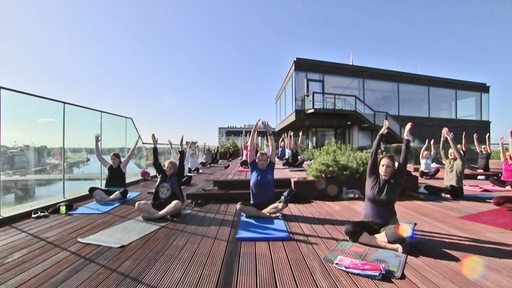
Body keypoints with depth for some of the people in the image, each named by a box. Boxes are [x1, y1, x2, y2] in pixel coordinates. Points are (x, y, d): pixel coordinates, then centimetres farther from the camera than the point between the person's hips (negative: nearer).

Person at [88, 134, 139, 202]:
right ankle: (107, 198, -39)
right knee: (91, 189, -19)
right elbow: (98, 156, 10)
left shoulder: (122, 166, 1)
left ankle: (106, 199, -45)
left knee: (124, 191, -39)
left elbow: (130, 155, -11)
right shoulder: (108, 166, 11)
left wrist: (135, 144, -21)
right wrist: (96, 142, 6)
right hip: (108, 191, 4)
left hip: (119, 192, -4)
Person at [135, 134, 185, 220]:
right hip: (158, 204, 5)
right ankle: (163, 215, -26)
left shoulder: (177, 177, -2)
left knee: (178, 204, -38)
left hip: (170, 206, -4)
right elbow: (156, 163, -2)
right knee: (138, 205, -16)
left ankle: (155, 215, -30)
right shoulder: (162, 174, 8)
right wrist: (155, 145, -9)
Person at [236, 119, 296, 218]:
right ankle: (268, 214, -28)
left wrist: (269, 133, -13)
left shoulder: (270, 168, 3)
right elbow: (251, 149, -4)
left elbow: (272, 150, -4)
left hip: (270, 204, 0)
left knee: (283, 204, -32)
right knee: (239, 206, -30)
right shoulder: (253, 168, 3)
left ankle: (253, 213, -24)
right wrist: (253, 132, -12)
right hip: (255, 205, 0)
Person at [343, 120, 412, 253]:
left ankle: (362, 238, -19)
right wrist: (381, 134, -10)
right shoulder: (372, 177, -2)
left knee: (400, 235, -36)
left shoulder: (396, 182, -3)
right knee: (348, 229, -29)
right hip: (369, 223, 1)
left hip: (388, 225, 0)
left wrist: (406, 139, -11)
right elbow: (373, 154, -8)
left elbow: (403, 162, -10)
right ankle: (388, 245, -27)